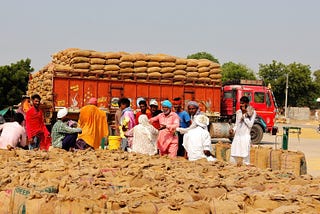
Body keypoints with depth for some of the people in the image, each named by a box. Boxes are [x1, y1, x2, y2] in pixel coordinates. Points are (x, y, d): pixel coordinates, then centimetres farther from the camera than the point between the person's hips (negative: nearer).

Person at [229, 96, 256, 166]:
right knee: (233, 157, 2)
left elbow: (250, 124, -9)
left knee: (245, 157, -8)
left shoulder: (252, 113, 0)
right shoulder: (238, 112, 13)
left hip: (245, 136, -5)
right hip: (237, 136, 5)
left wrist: (244, 116, -12)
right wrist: (233, 129, 3)